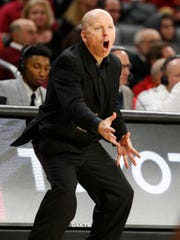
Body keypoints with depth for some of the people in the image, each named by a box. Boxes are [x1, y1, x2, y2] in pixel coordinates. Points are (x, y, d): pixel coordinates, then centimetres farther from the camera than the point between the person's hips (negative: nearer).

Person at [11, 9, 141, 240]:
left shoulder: (114, 64, 6)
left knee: (121, 194, 5)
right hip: (57, 142, -8)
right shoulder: (68, 62, -20)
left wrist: (121, 138, -3)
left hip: (88, 145, 8)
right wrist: (98, 126, -53)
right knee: (64, 195, -29)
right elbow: (74, 105, -35)